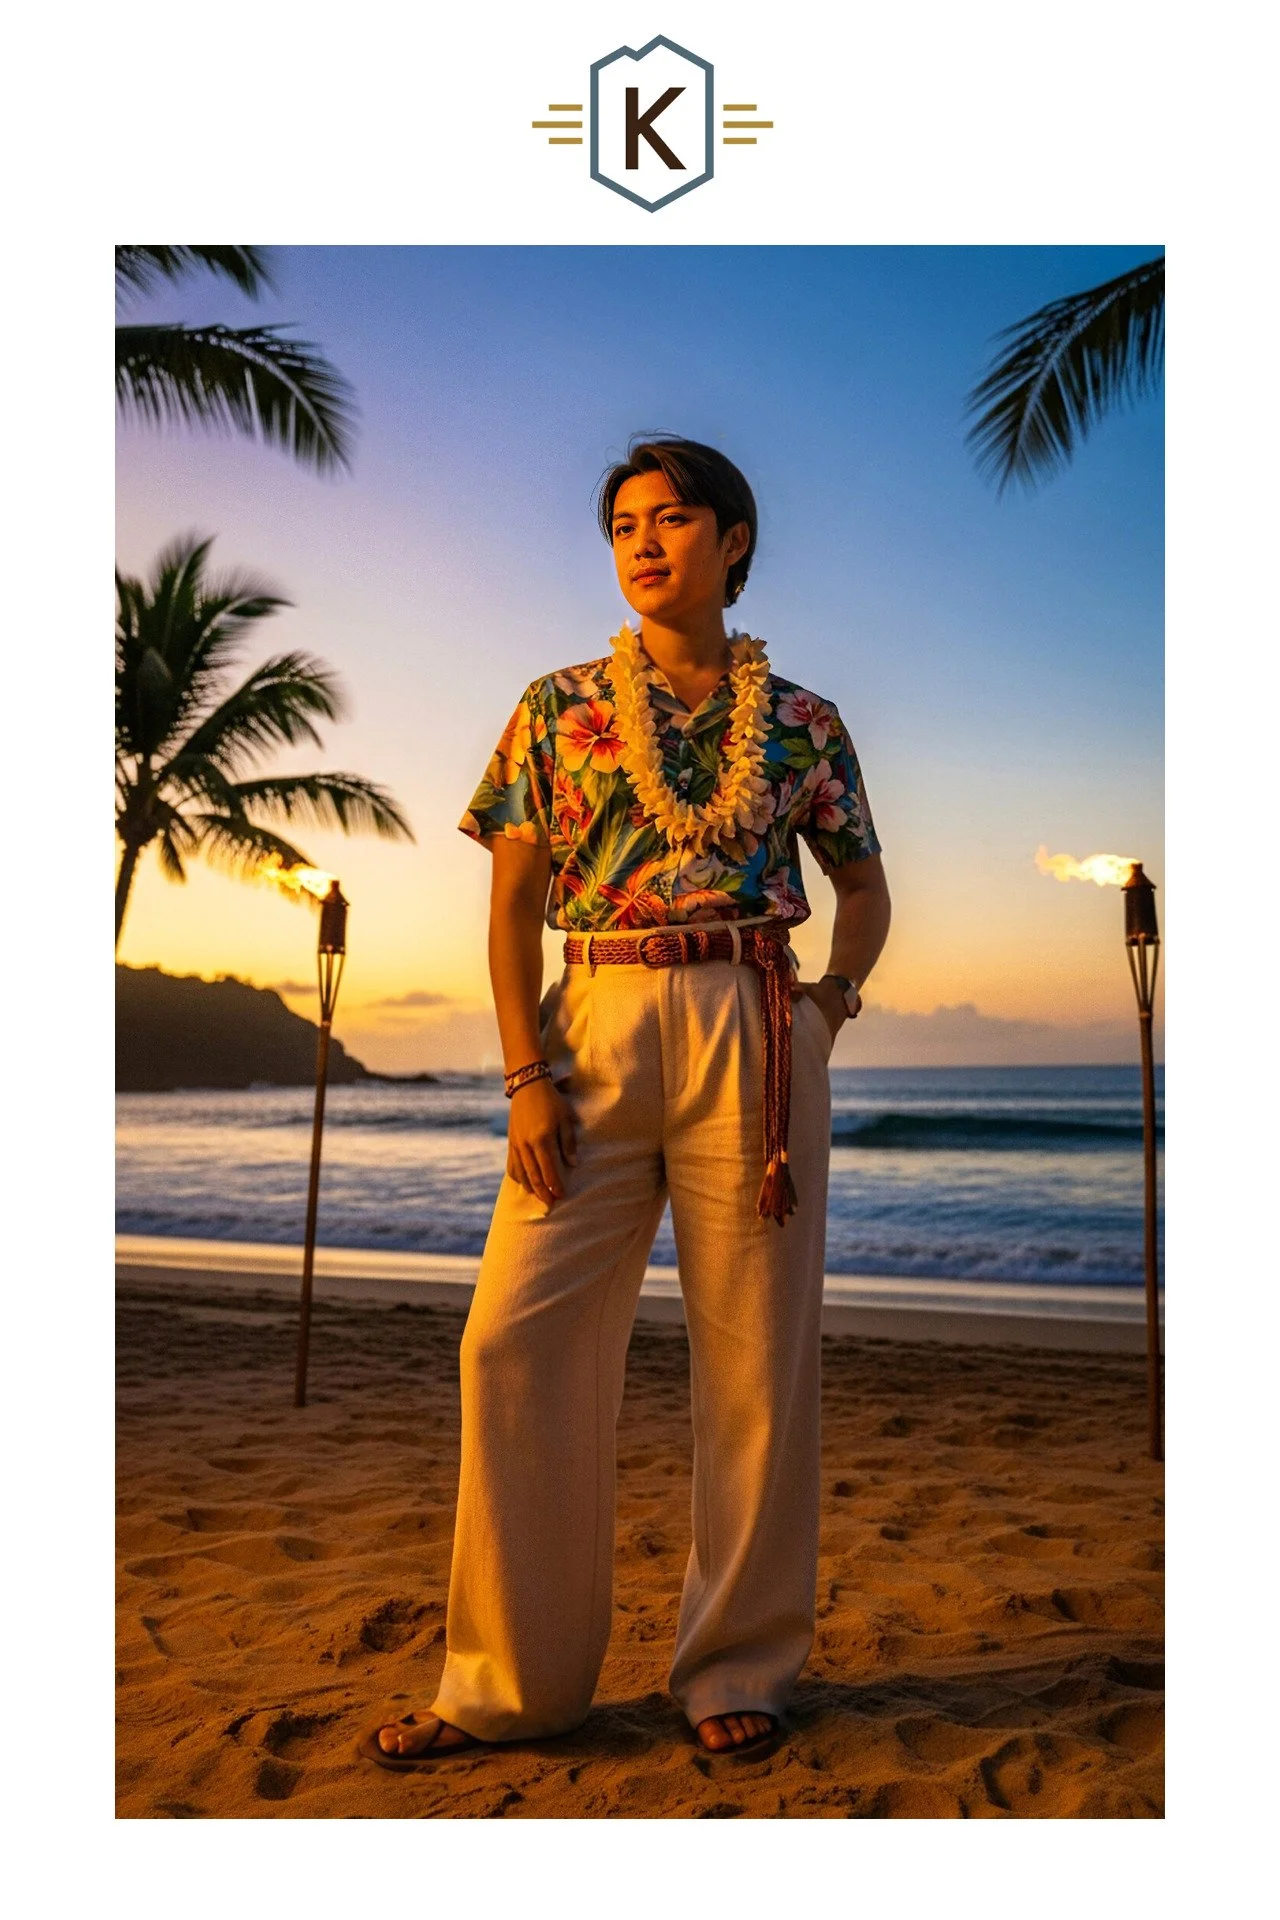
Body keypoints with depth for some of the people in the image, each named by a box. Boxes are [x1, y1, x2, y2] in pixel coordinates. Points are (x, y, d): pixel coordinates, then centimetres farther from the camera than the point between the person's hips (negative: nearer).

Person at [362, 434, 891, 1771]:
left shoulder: (801, 721, 10)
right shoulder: (558, 707, 10)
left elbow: (862, 883, 21)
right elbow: (512, 903, 5)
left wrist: (835, 999, 3)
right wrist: (526, 1073, -4)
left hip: (753, 1036, 0)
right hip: (594, 1028, 1)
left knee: (756, 1351, 2)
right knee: (517, 1339, -4)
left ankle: (738, 1671, 20)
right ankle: (513, 1680, 13)